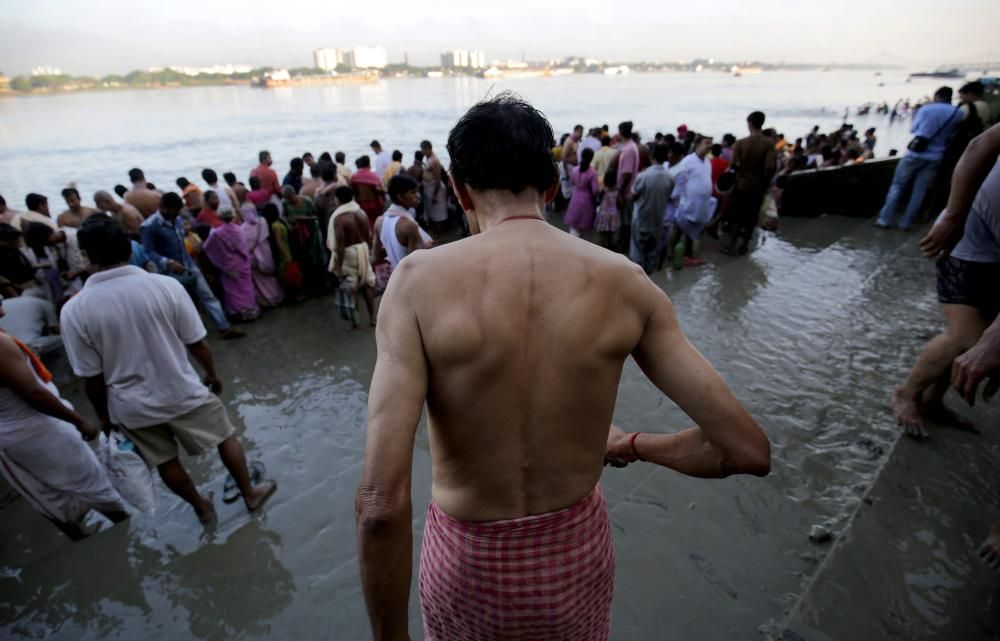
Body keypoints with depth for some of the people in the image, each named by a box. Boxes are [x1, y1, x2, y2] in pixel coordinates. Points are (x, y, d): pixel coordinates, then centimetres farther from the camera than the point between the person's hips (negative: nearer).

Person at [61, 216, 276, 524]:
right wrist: (212, 373, 9)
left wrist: (104, 415, 10)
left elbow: (93, 377, -7)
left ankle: (201, 507, 42)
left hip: (131, 407, 2)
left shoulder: (74, 310, -14)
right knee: (225, 438, 20)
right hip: (183, 391, -1)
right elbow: (197, 343, -9)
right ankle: (250, 493, 35)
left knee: (165, 462, 22)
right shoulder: (165, 285, -17)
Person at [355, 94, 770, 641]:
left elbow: (381, 503, -29)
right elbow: (747, 448, -12)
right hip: (578, 555, 2)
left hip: (468, 562, -1)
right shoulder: (623, 282, -16)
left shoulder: (419, 280, -23)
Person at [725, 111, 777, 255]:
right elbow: (771, 167, -18)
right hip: (759, 185, 1)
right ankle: (744, 245, 22)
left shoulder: (741, 142, -10)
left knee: (736, 215, 9)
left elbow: (733, 164, -14)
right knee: (752, 216, 14)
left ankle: (732, 246, 9)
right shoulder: (769, 143, -11)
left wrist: (741, 170, 7)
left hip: (742, 183, -1)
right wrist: (766, 181, -1)